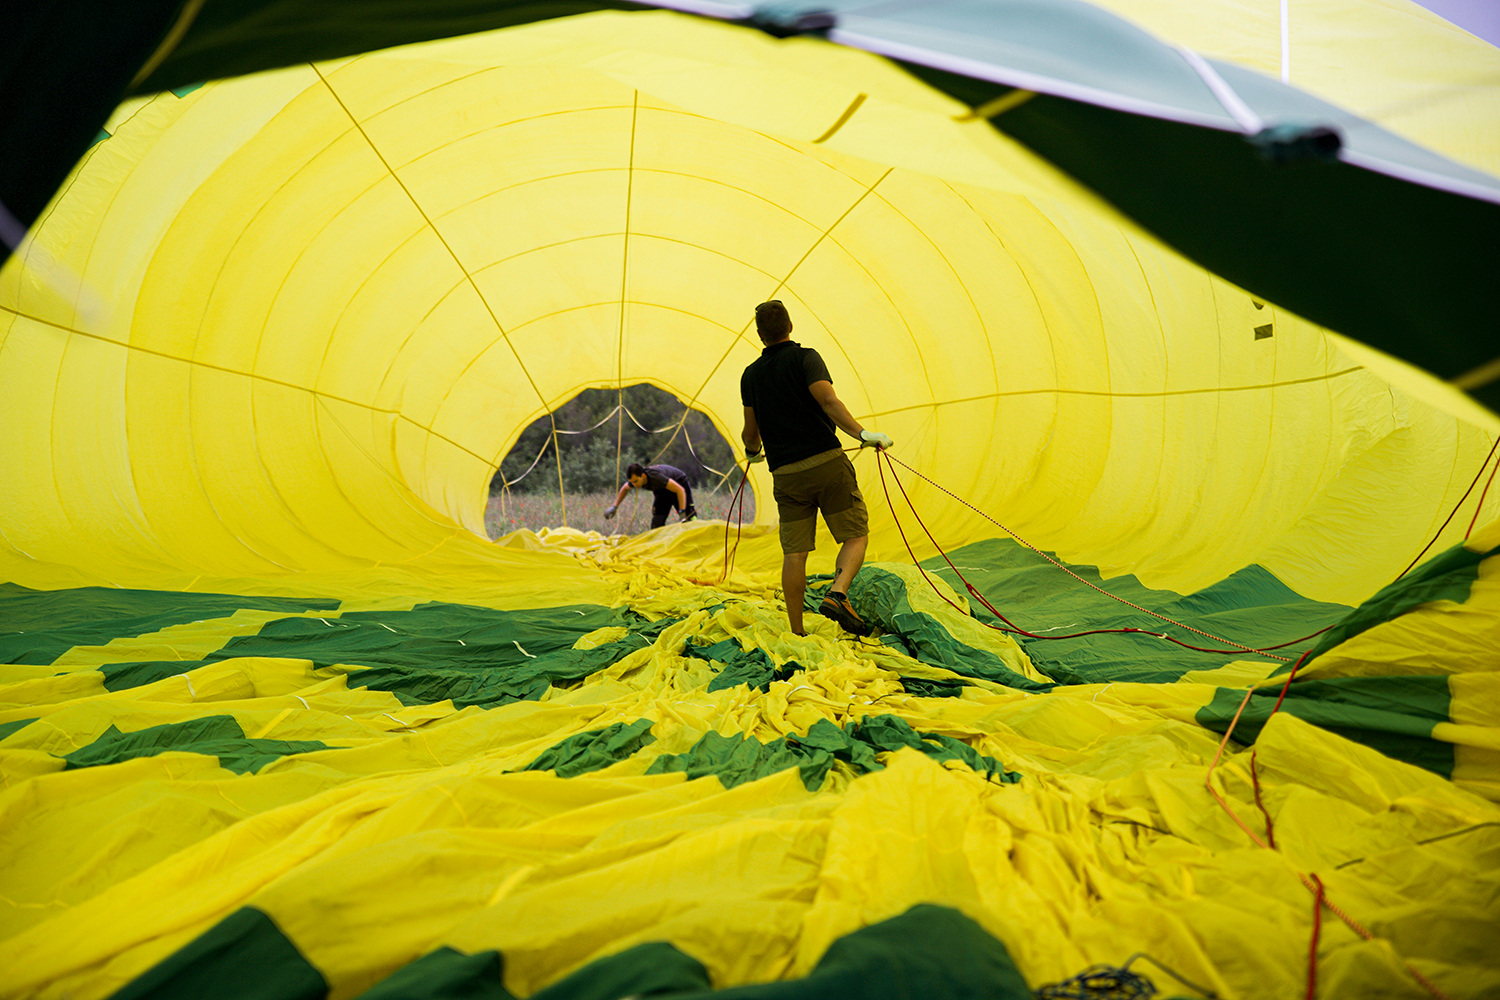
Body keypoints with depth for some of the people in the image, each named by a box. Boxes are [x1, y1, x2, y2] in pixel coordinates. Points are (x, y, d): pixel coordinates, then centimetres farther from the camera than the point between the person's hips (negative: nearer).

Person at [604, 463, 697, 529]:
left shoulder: (656, 477, -44)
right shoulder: (635, 478, -23)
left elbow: (680, 490, -39)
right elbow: (625, 488, 4)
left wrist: (682, 511, -42)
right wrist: (614, 506, -3)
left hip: (680, 484, -6)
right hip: (662, 491, 6)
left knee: (689, 518, -11)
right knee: (657, 521, -8)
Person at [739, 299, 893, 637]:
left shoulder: (751, 375, 12)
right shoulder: (805, 358, 0)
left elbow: (751, 430, 18)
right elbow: (827, 400, -17)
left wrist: (752, 452, 39)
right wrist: (862, 434, -23)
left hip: (785, 474, 4)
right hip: (827, 462, -4)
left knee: (794, 553, 5)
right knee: (856, 536, 5)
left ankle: (796, 633, 5)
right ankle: (837, 594, -18)